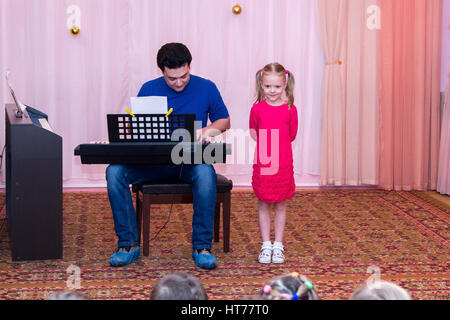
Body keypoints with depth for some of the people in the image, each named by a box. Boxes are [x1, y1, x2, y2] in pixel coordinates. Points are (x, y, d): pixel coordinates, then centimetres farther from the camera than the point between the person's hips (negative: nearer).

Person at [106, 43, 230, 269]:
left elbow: (224, 121, 14)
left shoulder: (206, 88, 4)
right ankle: (128, 244, -17)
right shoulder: (149, 89, 6)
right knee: (115, 171, -25)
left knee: (205, 173, -38)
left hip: (190, 160, -2)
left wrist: (209, 130, -10)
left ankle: (202, 246, -26)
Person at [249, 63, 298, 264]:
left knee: (280, 205, 8)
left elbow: (292, 135, 7)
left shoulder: (290, 109, -2)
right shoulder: (257, 109, -2)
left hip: (283, 165, 0)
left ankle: (278, 245, 17)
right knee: (263, 205, 6)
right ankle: (266, 245, 16)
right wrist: (266, 143, 1)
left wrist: (276, 143, 3)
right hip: (262, 164, 0)